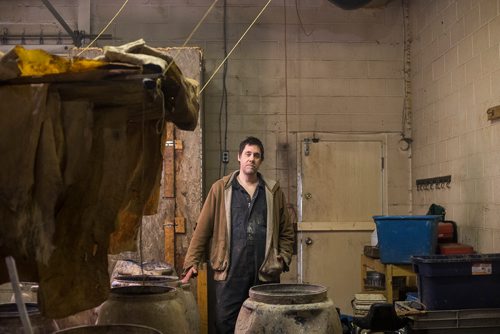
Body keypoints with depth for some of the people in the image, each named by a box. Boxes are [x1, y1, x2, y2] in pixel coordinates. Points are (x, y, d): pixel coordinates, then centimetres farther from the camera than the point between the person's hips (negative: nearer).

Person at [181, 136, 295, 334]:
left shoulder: (273, 191, 10)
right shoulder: (221, 188, 4)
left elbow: (286, 232, 12)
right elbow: (203, 229, 1)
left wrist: (283, 259, 0)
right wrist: (192, 262, -4)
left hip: (266, 273, 2)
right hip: (230, 272, -1)